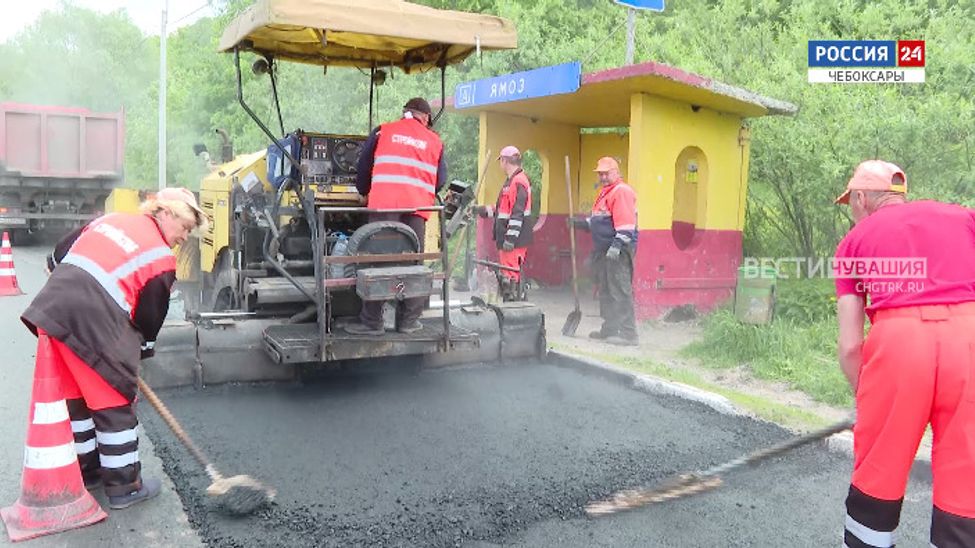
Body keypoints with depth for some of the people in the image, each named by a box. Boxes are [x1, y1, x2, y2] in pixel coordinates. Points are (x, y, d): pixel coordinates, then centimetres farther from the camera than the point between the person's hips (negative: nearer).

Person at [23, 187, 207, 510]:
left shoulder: (110, 219, 18)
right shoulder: (162, 259, -1)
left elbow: (57, 257, 22)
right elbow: (149, 318, 3)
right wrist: (138, 356, 17)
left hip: (52, 307, 8)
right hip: (95, 325, -7)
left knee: (75, 396, 21)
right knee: (115, 404, 7)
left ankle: (86, 470, 37)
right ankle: (124, 486, 17)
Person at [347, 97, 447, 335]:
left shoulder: (383, 132, 13)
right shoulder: (434, 141, 17)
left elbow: (363, 166, 16)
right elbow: (440, 179, 15)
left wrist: (364, 192, 32)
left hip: (384, 203, -1)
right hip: (418, 207, 1)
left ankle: (371, 321, -1)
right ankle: (409, 320, 8)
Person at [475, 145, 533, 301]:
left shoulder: (519, 182, -15)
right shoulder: (511, 181, 18)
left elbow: (517, 214, -22)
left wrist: (510, 239, -24)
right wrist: (482, 210, 29)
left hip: (514, 241, -11)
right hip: (507, 239, 11)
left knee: (510, 276, -11)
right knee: (507, 276, 17)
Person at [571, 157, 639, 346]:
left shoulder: (622, 191, -11)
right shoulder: (604, 193, 22)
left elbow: (625, 223, -20)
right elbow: (597, 221, 30)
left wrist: (616, 245, -25)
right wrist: (579, 223, 16)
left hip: (617, 252, -11)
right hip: (604, 251, 11)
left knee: (620, 291, -11)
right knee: (605, 291, 15)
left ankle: (628, 334, -9)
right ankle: (609, 329, 25)